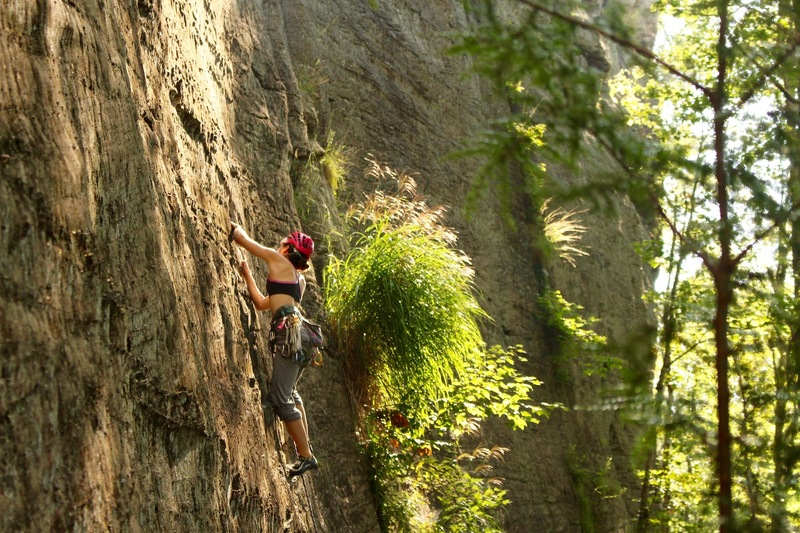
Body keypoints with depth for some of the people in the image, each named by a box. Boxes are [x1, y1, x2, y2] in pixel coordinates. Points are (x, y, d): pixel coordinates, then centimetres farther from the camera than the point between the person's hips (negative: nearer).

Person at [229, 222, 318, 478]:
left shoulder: (279, 261, 5)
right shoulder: (299, 279, 27)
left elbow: (243, 239, 10)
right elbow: (262, 304, 34)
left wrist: (233, 226, 30)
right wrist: (247, 275, 40)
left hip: (289, 331, -10)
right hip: (295, 334, 10)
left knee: (280, 398, -9)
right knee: (289, 393, 24)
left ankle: (306, 456, -7)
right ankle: (305, 450, 28)